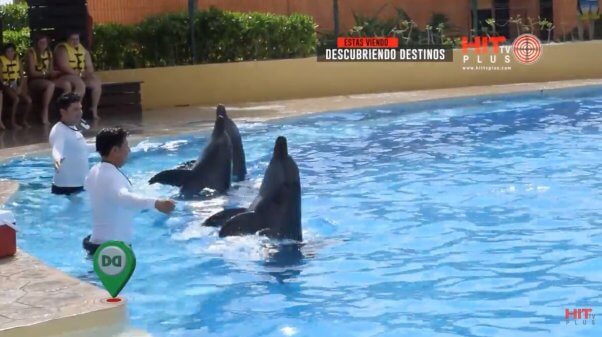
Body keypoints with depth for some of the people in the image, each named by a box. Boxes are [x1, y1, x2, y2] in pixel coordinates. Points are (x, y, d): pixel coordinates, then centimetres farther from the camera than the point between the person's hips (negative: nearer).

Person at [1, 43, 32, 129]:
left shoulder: (18, 59, 7)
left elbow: (21, 75, 8)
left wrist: (20, 87, -8)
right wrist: (11, 88, -19)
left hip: (17, 84, 5)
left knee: (29, 100, -16)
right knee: (16, 99, -32)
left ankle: (24, 120, 2)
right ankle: (12, 122, -21)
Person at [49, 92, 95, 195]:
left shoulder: (72, 128, 10)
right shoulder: (59, 130, -21)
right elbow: (57, 150, -40)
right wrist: (57, 159, -62)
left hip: (80, 185, 10)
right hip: (66, 187, -10)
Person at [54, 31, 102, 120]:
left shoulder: (83, 49, 13)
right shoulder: (62, 49, -8)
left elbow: (89, 66, 14)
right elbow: (64, 67, -17)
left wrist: (88, 72, -8)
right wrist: (78, 74, -18)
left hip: (82, 76, 7)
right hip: (66, 75, -6)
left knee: (97, 83, -17)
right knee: (81, 85, -34)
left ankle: (94, 109, -9)